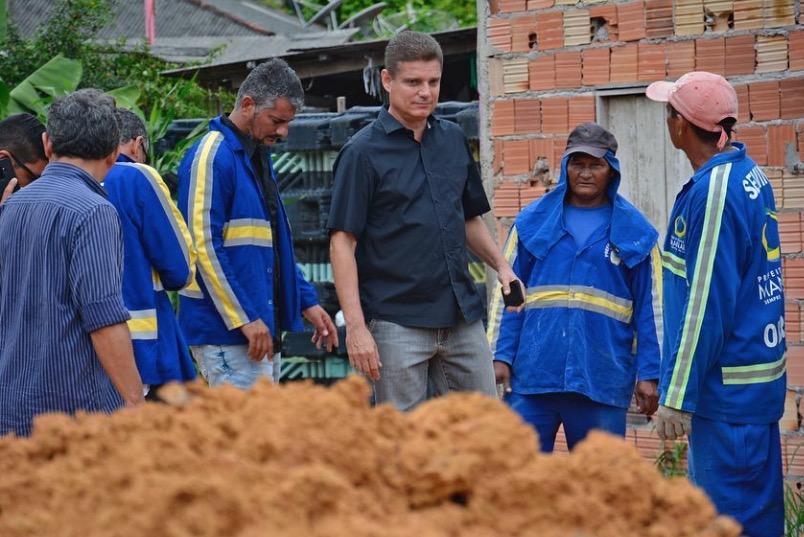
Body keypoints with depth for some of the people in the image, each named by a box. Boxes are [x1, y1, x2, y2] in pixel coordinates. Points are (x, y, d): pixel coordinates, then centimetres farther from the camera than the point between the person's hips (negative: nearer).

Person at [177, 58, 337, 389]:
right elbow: (204, 247, -19)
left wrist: (306, 302, 18)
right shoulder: (212, 157, -13)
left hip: (260, 328, 10)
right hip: (225, 329, -10)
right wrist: (244, 319, -20)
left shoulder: (258, 157, 18)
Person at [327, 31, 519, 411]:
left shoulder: (453, 140, 11)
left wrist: (500, 265, 6)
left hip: (463, 318, 6)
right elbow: (343, 242, -10)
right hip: (397, 320, -6)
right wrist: (356, 327, -18)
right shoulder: (363, 152, -7)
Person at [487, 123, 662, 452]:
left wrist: (649, 374, 1)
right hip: (532, 375, 1)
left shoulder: (635, 232, 6)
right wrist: (501, 355, 0)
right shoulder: (532, 221, 8)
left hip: (603, 384, 0)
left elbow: (650, 308, 5)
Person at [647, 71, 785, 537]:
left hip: (727, 389, -10)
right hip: (757, 375, 10)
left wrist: (678, 396, -19)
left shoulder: (713, 191, -19)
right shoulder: (750, 175, 10)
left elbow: (706, 302, -21)